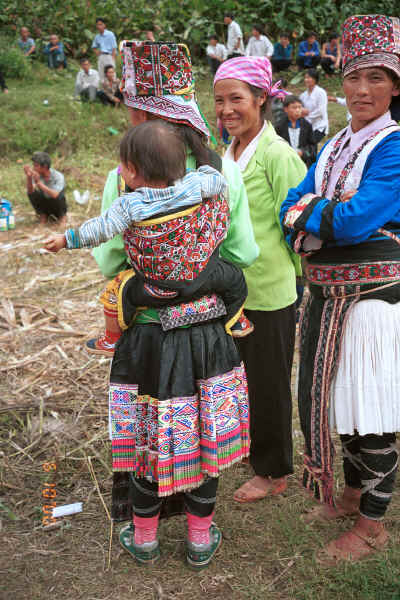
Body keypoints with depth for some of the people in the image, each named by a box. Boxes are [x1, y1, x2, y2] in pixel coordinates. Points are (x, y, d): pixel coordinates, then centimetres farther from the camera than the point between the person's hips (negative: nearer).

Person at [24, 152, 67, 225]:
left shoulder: (58, 176, -26)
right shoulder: (37, 175, -14)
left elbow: (55, 195, -41)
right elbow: (30, 191, -25)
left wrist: (39, 183, -47)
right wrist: (28, 177, -42)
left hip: (58, 208, -3)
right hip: (45, 207, 3)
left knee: (59, 195, -33)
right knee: (33, 193, -21)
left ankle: (63, 216, -3)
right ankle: (43, 216, 1)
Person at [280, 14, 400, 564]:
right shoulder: (334, 146, 12)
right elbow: (291, 210, 4)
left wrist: (308, 211, -8)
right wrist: (327, 211, -15)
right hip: (328, 293, 8)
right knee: (333, 395, 19)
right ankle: (351, 494, 39)